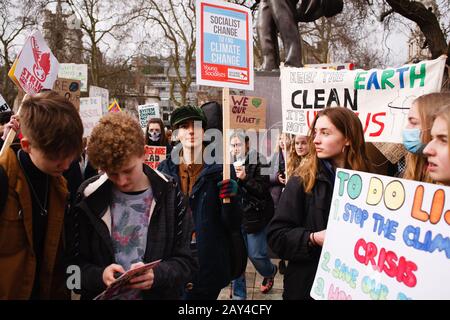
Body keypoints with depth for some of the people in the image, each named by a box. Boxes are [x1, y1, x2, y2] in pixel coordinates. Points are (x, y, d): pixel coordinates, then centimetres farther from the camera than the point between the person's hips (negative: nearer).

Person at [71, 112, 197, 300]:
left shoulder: (168, 194, -11)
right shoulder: (88, 198, -10)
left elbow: (185, 261, -7)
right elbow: (74, 262, -5)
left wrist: (157, 274, -26)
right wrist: (99, 275, -24)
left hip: (158, 295, 0)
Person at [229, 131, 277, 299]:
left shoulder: (258, 162, -8)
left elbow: (264, 188, -12)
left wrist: (245, 178, -22)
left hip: (254, 215, -4)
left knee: (256, 255, 6)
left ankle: (270, 272, 42)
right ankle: (238, 294, 25)